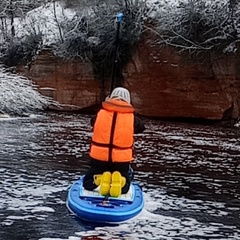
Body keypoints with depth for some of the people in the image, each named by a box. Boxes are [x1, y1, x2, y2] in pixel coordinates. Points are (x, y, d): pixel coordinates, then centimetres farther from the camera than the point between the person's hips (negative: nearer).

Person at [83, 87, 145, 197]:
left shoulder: (101, 113, -1)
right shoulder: (131, 117, -4)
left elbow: (93, 122, 20)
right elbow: (141, 127, 14)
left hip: (99, 157, 1)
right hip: (121, 160, -1)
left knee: (88, 183, 20)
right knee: (123, 188, 19)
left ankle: (99, 179, -15)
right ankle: (120, 181, -17)